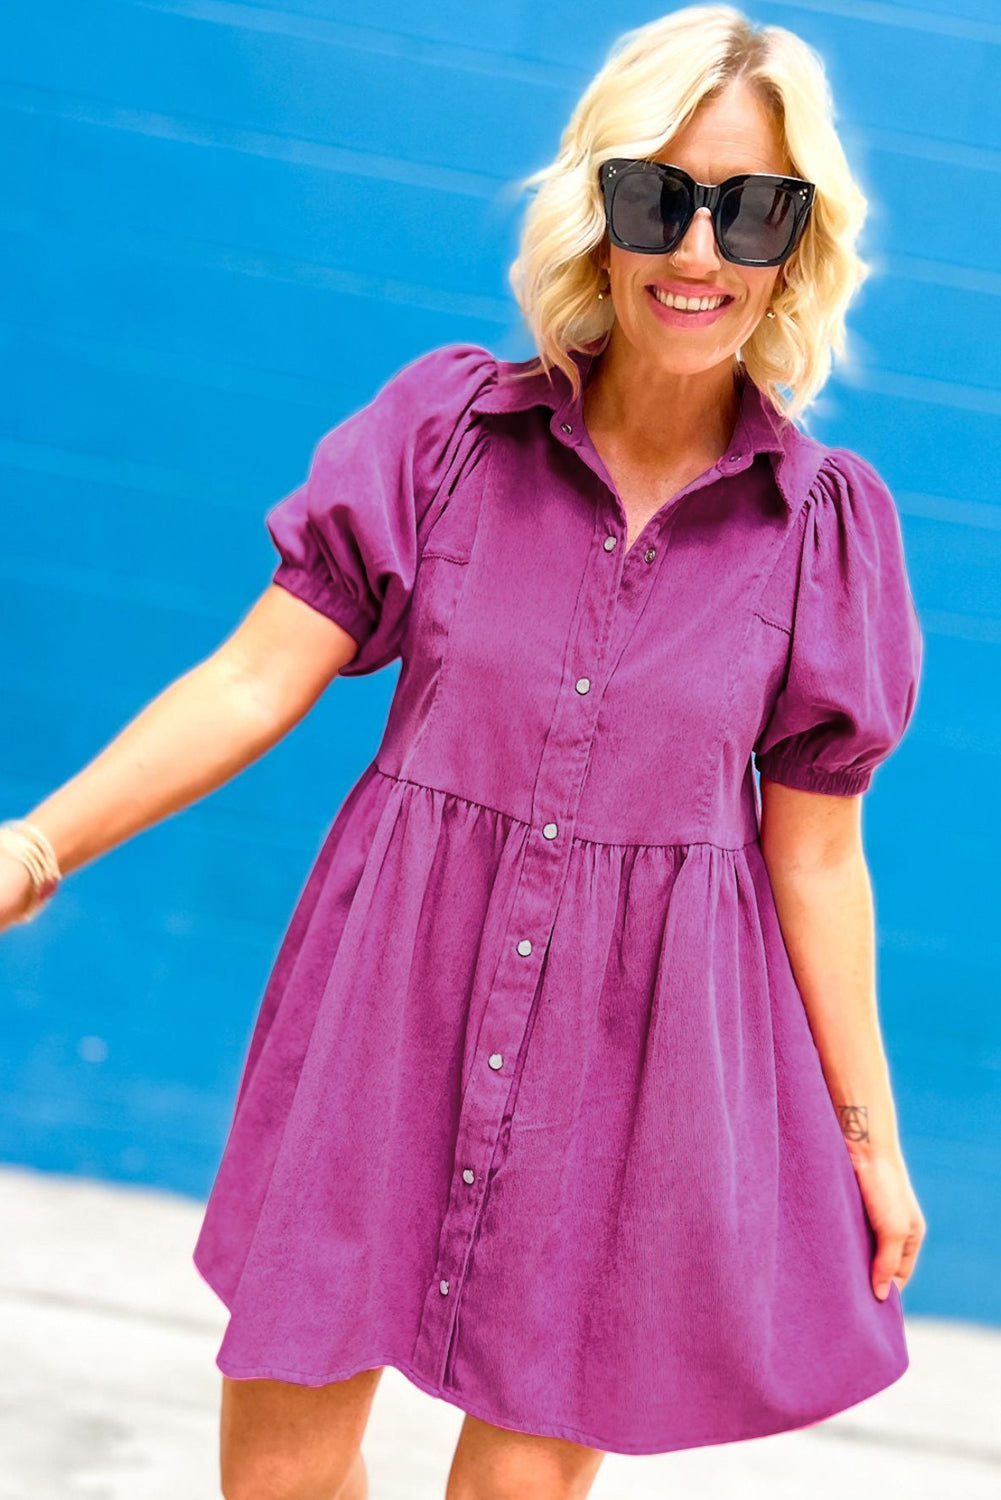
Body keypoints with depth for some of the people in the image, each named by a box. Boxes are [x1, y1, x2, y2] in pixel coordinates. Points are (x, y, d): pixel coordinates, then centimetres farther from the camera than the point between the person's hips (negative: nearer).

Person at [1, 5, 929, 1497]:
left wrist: (867, 1133, 7)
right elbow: (253, 681, -5)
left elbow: (816, 854, 2)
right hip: (399, 993, 1)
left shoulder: (832, 523, -4)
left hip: (638, 1038, 0)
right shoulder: (447, 427, -5)